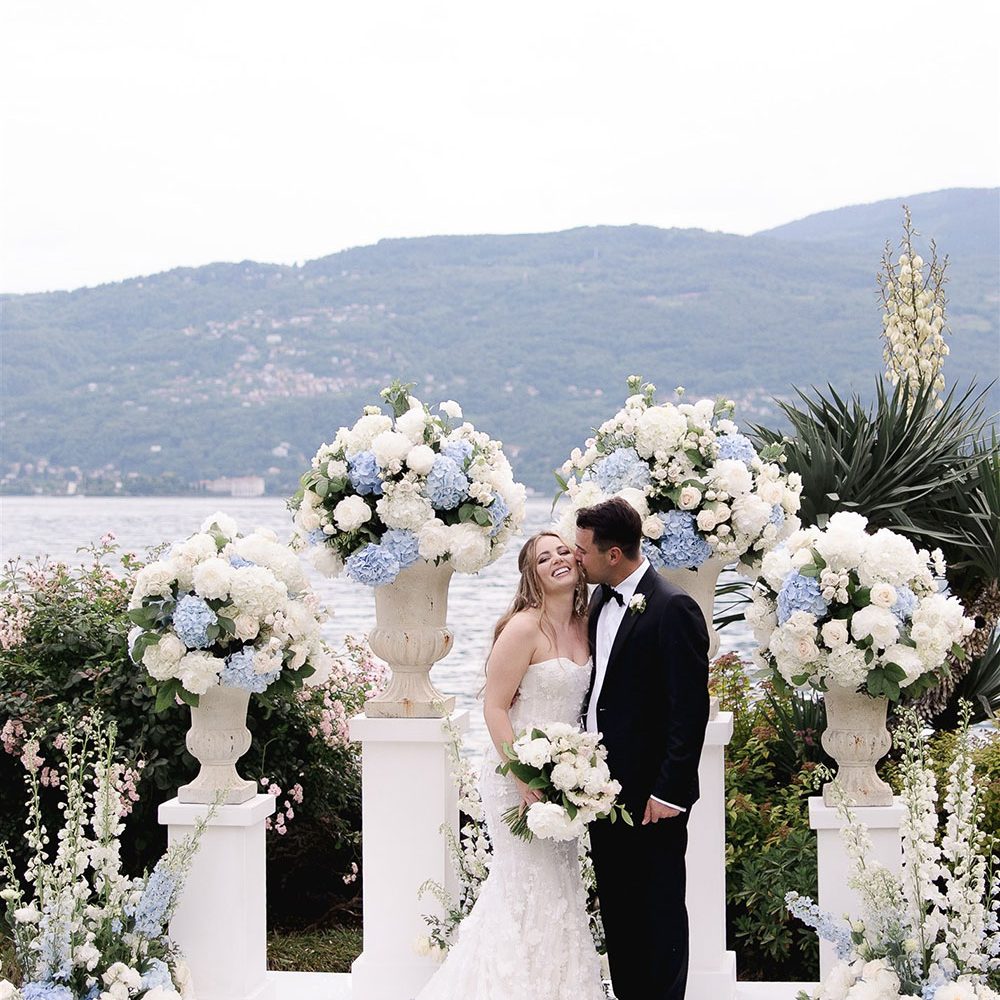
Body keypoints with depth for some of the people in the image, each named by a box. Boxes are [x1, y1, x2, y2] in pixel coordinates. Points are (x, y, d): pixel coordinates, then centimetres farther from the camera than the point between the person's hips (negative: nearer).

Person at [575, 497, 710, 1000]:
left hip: (651, 795, -8)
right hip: (605, 786, 8)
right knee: (617, 912, 15)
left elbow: (690, 709, -18)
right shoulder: (602, 600, 10)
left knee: (659, 915, 2)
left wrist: (670, 791, -19)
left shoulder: (672, 609, -16)